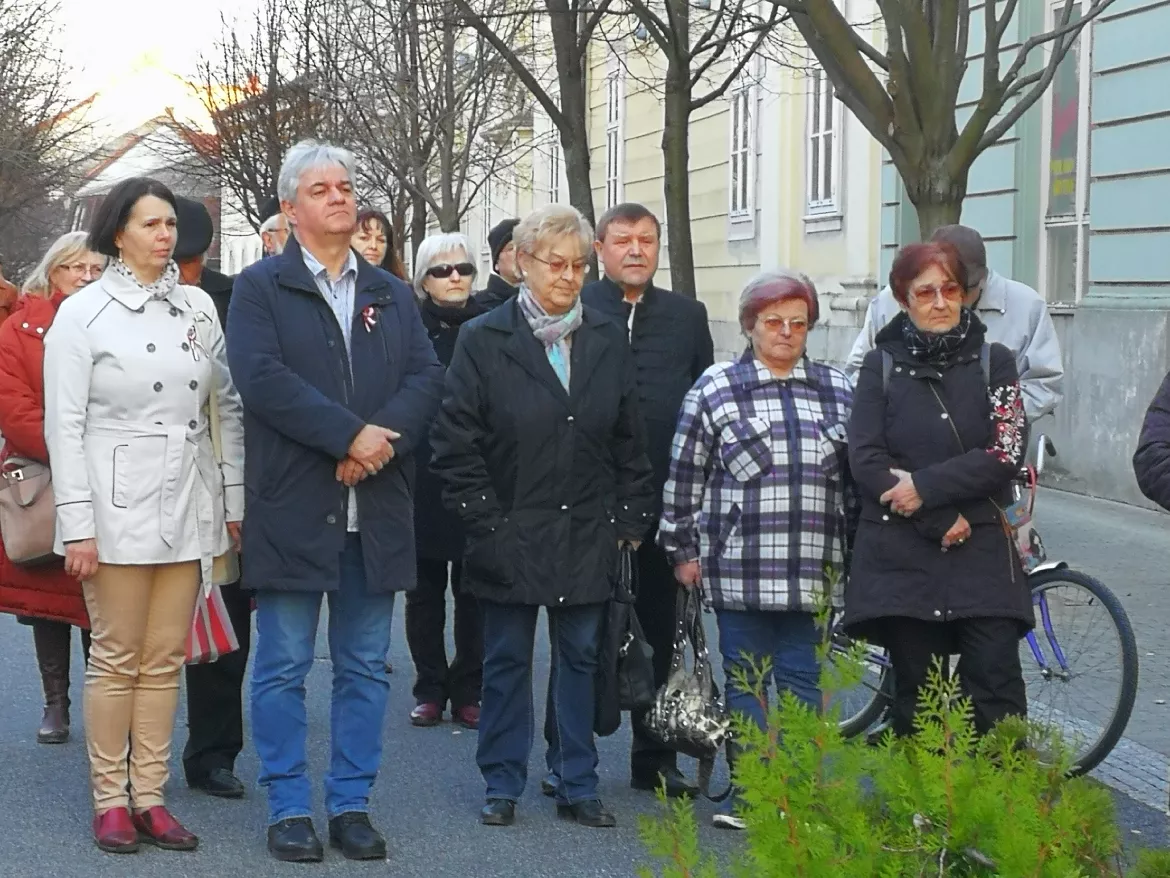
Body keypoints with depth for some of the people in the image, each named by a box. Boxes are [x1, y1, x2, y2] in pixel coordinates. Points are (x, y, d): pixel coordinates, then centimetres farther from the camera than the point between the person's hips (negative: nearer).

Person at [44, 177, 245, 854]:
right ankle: (110, 800, 11)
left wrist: (236, 498, 7)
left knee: (165, 658, 7)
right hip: (119, 503, -4)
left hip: (189, 505, 4)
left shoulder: (198, 307, 9)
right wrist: (77, 524, -10)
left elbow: (229, 406, 11)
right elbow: (65, 425, -5)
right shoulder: (83, 313, -2)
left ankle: (149, 796, 15)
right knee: (117, 658, 1)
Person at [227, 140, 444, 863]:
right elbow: (262, 376, -14)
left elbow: (428, 377, 3)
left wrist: (382, 438, -15)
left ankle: (353, 804, 19)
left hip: (378, 507, 4)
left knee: (366, 668, 9)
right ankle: (289, 809, 13)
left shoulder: (392, 294, 15)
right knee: (283, 667, 3)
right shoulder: (260, 288, 1)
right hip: (291, 506, -4)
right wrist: (351, 434, -18)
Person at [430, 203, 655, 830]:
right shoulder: (483, 340, -4)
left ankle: (577, 786, 19)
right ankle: (502, 785, 19)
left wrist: (629, 519, 4)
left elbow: (629, 441, 9)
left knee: (580, 657, 9)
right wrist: (485, 521, -10)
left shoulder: (608, 340, 6)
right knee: (507, 661, 7)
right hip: (511, 537, -3)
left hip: (587, 537, 3)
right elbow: (455, 442, -6)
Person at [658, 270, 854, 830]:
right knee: (745, 680, 5)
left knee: (801, 679, 5)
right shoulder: (715, 390, 1)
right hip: (738, 568, -2)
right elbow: (684, 476, 3)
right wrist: (683, 550, 3)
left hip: (811, 569, 2)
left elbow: (855, 477, 14)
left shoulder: (837, 391, 9)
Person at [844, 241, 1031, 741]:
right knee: (916, 692, 5)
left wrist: (925, 485, -14)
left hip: (982, 552, 0)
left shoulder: (993, 362, 5)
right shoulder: (881, 365, 5)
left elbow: (1006, 454, -6)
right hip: (902, 554, 0)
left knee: (996, 688, -8)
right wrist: (940, 520, -11)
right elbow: (865, 460, -4)